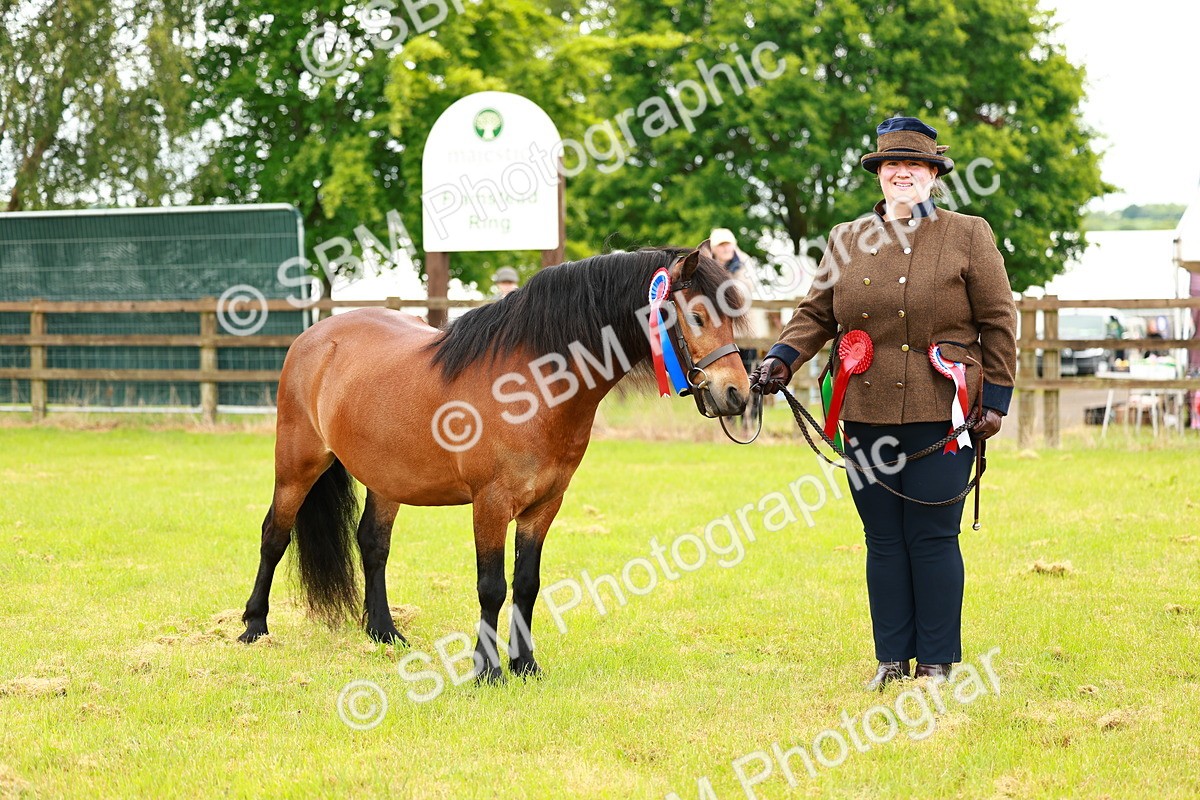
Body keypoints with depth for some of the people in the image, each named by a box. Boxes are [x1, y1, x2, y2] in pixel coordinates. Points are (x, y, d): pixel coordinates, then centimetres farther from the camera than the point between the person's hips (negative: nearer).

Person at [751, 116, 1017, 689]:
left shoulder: (968, 237, 3)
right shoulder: (847, 241, 12)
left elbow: (998, 323, 2)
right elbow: (815, 314, 13)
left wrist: (995, 401, -3)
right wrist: (782, 358, -6)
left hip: (940, 415, -3)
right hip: (866, 412, 3)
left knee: (932, 536, -1)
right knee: (883, 540, 7)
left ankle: (937, 662, 8)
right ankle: (892, 658, 16)